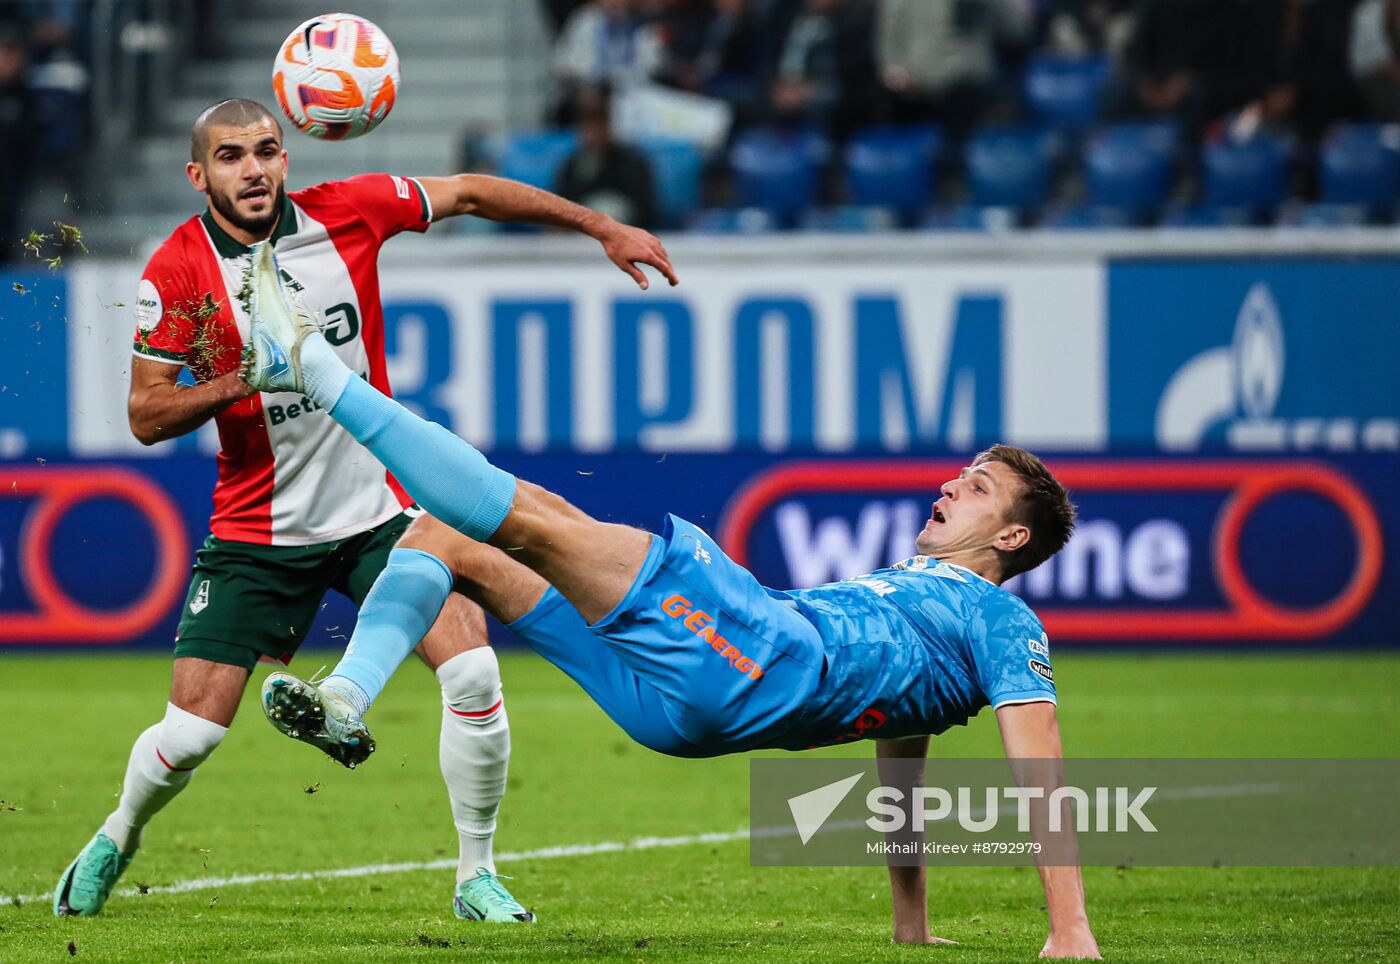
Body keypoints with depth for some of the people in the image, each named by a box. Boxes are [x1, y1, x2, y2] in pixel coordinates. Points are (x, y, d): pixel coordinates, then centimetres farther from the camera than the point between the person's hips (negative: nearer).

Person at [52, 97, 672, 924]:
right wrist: (240, 379, -26)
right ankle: (118, 837, 29)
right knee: (192, 732, -4)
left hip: (379, 509, 2)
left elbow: (470, 194, 7)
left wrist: (602, 226, 8)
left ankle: (477, 878, 0)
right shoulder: (177, 272, -11)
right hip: (257, 532, -1)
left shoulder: (348, 211, -6)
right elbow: (147, 416, -9)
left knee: (474, 672, -17)